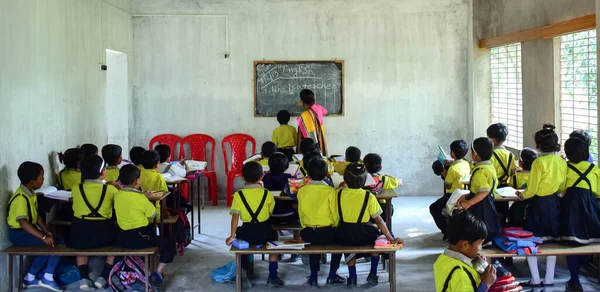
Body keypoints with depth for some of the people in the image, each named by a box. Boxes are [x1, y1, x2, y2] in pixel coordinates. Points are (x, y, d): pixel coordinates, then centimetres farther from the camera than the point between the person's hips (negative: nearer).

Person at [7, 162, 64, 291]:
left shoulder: (31, 193, 7)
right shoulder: (21, 198, -23)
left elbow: (36, 216, 10)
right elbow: (23, 222, -33)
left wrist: (46, 231, -5)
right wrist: (43, 237, -39)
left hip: (29, 229, 10)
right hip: (19, 233, -10)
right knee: (56, 243, -18)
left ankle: (31, 277, 9)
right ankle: (48, 278, -7)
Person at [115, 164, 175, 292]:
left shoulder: (117, 196, 0)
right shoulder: (140, 198, -16)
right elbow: (153, 214, -4)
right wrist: (148, 203, 12)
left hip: (121, 238, 7)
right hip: (138, 238, -7)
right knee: (168, 244, 4)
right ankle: (157, 275, -6)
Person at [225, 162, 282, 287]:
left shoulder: (238, 195, -4)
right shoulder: (266, 193, -1)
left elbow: (235, 216, -11)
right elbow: (271, 212, 11)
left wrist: (232, 236, -10)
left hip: (246, 232, 0)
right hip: (264, 231, 0)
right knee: (274, 241, 31)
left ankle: (245, 271, 32)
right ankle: (272, 276, 20)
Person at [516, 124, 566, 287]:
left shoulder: (539, 162, -18)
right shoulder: (562, 162, 0)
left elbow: (531, 190, -14)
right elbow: (562, 188, 10)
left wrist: (521, 195, 4)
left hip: (538, 204, -6)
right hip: (554, 203, 6)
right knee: (552, 240, 14)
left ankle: (535, 280, 7)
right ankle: (549, 279, 18)